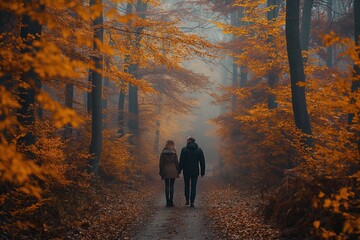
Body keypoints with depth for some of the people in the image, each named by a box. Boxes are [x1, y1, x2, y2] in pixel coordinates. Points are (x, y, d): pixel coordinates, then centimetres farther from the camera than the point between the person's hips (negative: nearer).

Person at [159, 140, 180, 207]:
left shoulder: (163, 153, -1)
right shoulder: (174, 153, -5)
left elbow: (161, 163, 1)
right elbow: (176, 162, -1)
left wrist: (161, 172, 8)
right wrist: (178, 171, 10)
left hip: (165, 171, 1)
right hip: (173, 171, -1)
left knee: (167, 186, 6)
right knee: (171, 186, 4)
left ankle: (168, 202, 0)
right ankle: (171, 201, 1)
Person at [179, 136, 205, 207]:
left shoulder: (184, 149, -6)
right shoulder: (199, 150, 3)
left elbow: (181, 161, -8)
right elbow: (202, 162, 5)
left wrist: (179, 170, -1)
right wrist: (202, 171, 10)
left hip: (186, 171, -1)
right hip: (195, 171, 1)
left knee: (187, 185, 15)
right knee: (193, 186, 3)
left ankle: (187, 200, 17)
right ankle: (192, 202, -2)